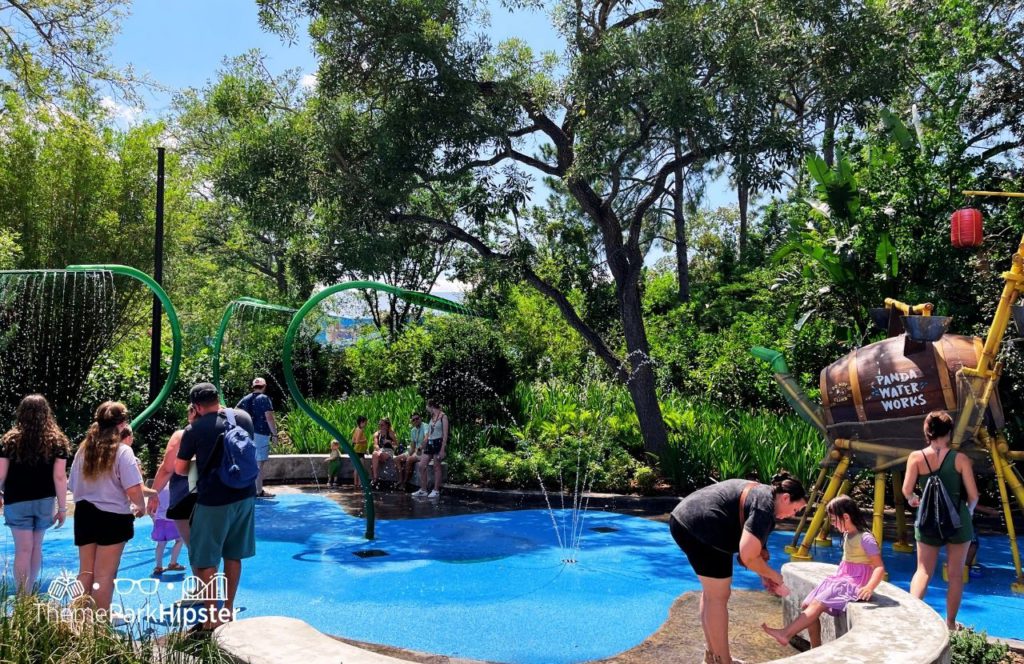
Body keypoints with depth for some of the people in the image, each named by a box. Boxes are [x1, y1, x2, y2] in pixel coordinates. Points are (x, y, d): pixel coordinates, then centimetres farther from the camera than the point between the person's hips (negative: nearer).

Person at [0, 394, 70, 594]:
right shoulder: (57, 440, -4)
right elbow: (59, 477, -8)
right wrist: (62, 507, -2)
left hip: (17, 502, -2)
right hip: (45, 502, 2)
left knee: (23, 549, 1)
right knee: (36, 547, 16)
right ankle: (29, 593, 26)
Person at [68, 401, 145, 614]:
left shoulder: (84, 449, 7)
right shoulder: (123, 451, -13)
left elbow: (73, 485, 14)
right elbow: (133, 489, -19)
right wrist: (140, 507, 0)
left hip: (84, 515, 6)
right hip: (112, 517, -6)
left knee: (86, 572, 16)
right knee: (104, 575, 2)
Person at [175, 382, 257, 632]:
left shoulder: (195, 430, -11)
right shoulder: (243, 417, 2)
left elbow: (179, 469, 0)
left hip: (214, 501, -5)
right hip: (245, 496, 5)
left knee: (206, 559, 7)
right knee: (233, 555, 17)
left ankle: (212, 617, 9)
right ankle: (228, 610, 26)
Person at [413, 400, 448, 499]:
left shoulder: (443, 417, -7)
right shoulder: (432, 417, 15)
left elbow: (445, 435, -12)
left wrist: (442, 449, -17)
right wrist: (423, 448, 17)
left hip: (438, 443, -8)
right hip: (430, 444, 8)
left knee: (436, 467, -1)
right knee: (421, 466, 3)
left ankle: (436, 490, 7)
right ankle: (423, 490, 9)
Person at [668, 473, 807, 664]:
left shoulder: (758, 492, 19)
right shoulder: (764, 506, -12)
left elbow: (749, 544, 23)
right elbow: (748, 556, -18)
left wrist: (764, 575, 16)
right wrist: (772, 574, -1)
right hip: (701, 527, -11)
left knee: (711, 591, 21)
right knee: (718, 597, 0)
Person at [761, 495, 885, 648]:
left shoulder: (865, 539, -15)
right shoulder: (847, 535, 11)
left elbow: (880, 568, -21)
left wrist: (869, 588, -35)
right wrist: (836, 578, 12)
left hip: (855, 584, -9)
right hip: (842, 580, 9)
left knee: (817, 604, -24)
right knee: (807, 604, -1)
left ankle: (786, 633, -29)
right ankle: (816, 650, 3)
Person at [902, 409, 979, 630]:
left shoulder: (916, 457, -6)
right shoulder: (960, 459, -6)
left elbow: (906, 490, -11)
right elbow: (973, 495, -5)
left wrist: (912, 500, 12)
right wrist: (968, 511, 16)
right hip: (958, 520, -1)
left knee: (923, 571, 10)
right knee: (955, 573, 11)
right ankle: (950, 623, 19)